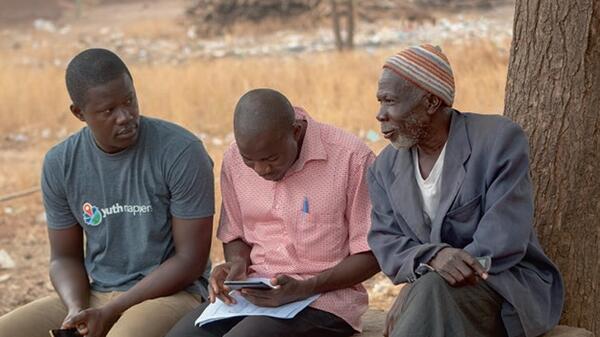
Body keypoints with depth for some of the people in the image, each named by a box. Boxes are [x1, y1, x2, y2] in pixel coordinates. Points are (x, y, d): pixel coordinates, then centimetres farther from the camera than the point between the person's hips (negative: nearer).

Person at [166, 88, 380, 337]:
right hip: (254, 293, 5)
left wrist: (304, 288, -18)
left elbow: (370, 255, -7)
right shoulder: (234, 160, 5)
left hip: (325, 300, -5)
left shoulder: (351, 158, -11)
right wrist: (237, 264, -4)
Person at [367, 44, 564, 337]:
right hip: (428, 292, 4)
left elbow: (504, 239, -16)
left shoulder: (499, 140, -9)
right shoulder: (385, 168, 8)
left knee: (434, 289, -34)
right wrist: (433, 257, -26)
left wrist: (411, 300, -22)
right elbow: (386, 244, 0)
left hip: (508, 284, -4)